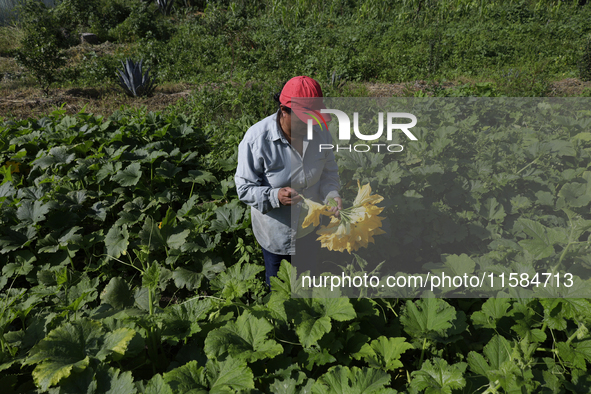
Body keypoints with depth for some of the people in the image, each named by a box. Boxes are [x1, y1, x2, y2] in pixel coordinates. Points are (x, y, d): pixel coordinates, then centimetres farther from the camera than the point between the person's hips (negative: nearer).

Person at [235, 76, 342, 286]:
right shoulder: (257, 138, -26)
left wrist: (332, 194, -20)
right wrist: (275, 196, -38)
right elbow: (244, 188, -20)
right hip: (275, 234, -3)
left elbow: (329, 172, 1)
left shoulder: (320, 131, -12)